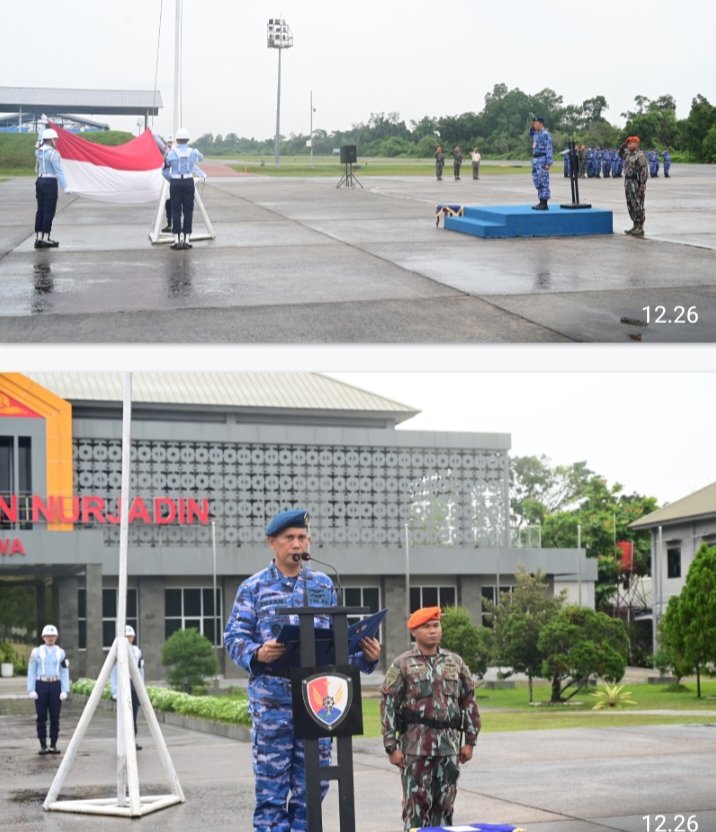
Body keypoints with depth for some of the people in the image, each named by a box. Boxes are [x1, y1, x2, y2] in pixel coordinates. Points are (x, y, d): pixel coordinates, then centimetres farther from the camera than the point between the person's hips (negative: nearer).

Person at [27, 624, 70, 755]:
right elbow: (31, 672, 3)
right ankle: (43, 745, 5)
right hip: (41, 685, -1)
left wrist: (64, 690, -2)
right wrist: (31, 690, -5)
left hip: (55, 686, 1)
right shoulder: (36, 652, 4)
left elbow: (65, 673, 7)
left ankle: (53, 745, 7)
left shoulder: (61, 653, 8)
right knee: (41, 717, 1)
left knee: (55, 717, 1)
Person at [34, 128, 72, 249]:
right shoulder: (53, 153, -16)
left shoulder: (39, 151, 7)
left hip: (40, 181, 8)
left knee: (41, 210, 12)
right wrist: (65, 187, -25)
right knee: (49, 211, -3)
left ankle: (38, 237, 13)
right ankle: (45, 238, -3)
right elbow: (59, 171, -22)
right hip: (50, 182, -8)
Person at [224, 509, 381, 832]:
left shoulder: (324, 585, 14)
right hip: (272, 698, -3)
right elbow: (234, 636, -1)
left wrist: (365, 656, -3)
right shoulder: (254, 587, 4)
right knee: (271, 787, -2)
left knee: (312, 785, 7)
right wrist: (257, 654, -22)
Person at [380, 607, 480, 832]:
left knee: (445, 804, 8)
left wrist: (469, 741, 10)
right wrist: (391, 747, -7)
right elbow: (388, 705, -2)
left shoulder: (455, 662, 10)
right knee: (417, 803, -2)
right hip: (415, 746, -3)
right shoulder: (402, 665, -1)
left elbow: (469, 701, 14)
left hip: (449, 746, 3)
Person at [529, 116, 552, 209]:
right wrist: (532, 127, 20)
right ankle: (541, 202, 16)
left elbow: (549, 149, -16)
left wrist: (548, 163, -21)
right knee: (537, 182, 10)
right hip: (535, 160, 9)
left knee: (543, 182, -7)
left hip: (542, 159, -9)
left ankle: (544, 204, -7)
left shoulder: (546, 134, -11)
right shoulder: (536, 133, 15)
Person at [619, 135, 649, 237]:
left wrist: (642, 185, -23)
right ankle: (635, 226, 20)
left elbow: (644, 170, -18)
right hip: (628, 182, 10)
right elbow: (621, 153, 36)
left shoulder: (640, 155, -13)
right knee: (630, 206, 12)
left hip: (636, 183, -10)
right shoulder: (628, 154, 15)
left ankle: (640, 228, -5)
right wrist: (623, 146, 16)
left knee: (638, 206, -7)